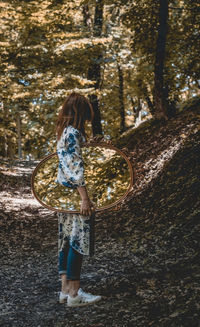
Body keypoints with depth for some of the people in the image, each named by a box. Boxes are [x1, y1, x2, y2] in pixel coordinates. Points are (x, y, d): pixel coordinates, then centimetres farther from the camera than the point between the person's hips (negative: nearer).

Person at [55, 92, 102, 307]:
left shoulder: (63, 132, 14)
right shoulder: (73, 133, -16)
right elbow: (75, 167, -22)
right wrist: (85, 198, -23)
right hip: (75, 192, -10)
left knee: (66, 240, 11)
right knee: (78, 240, -4)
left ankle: (65, 289, 18)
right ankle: (74, 294, 2)